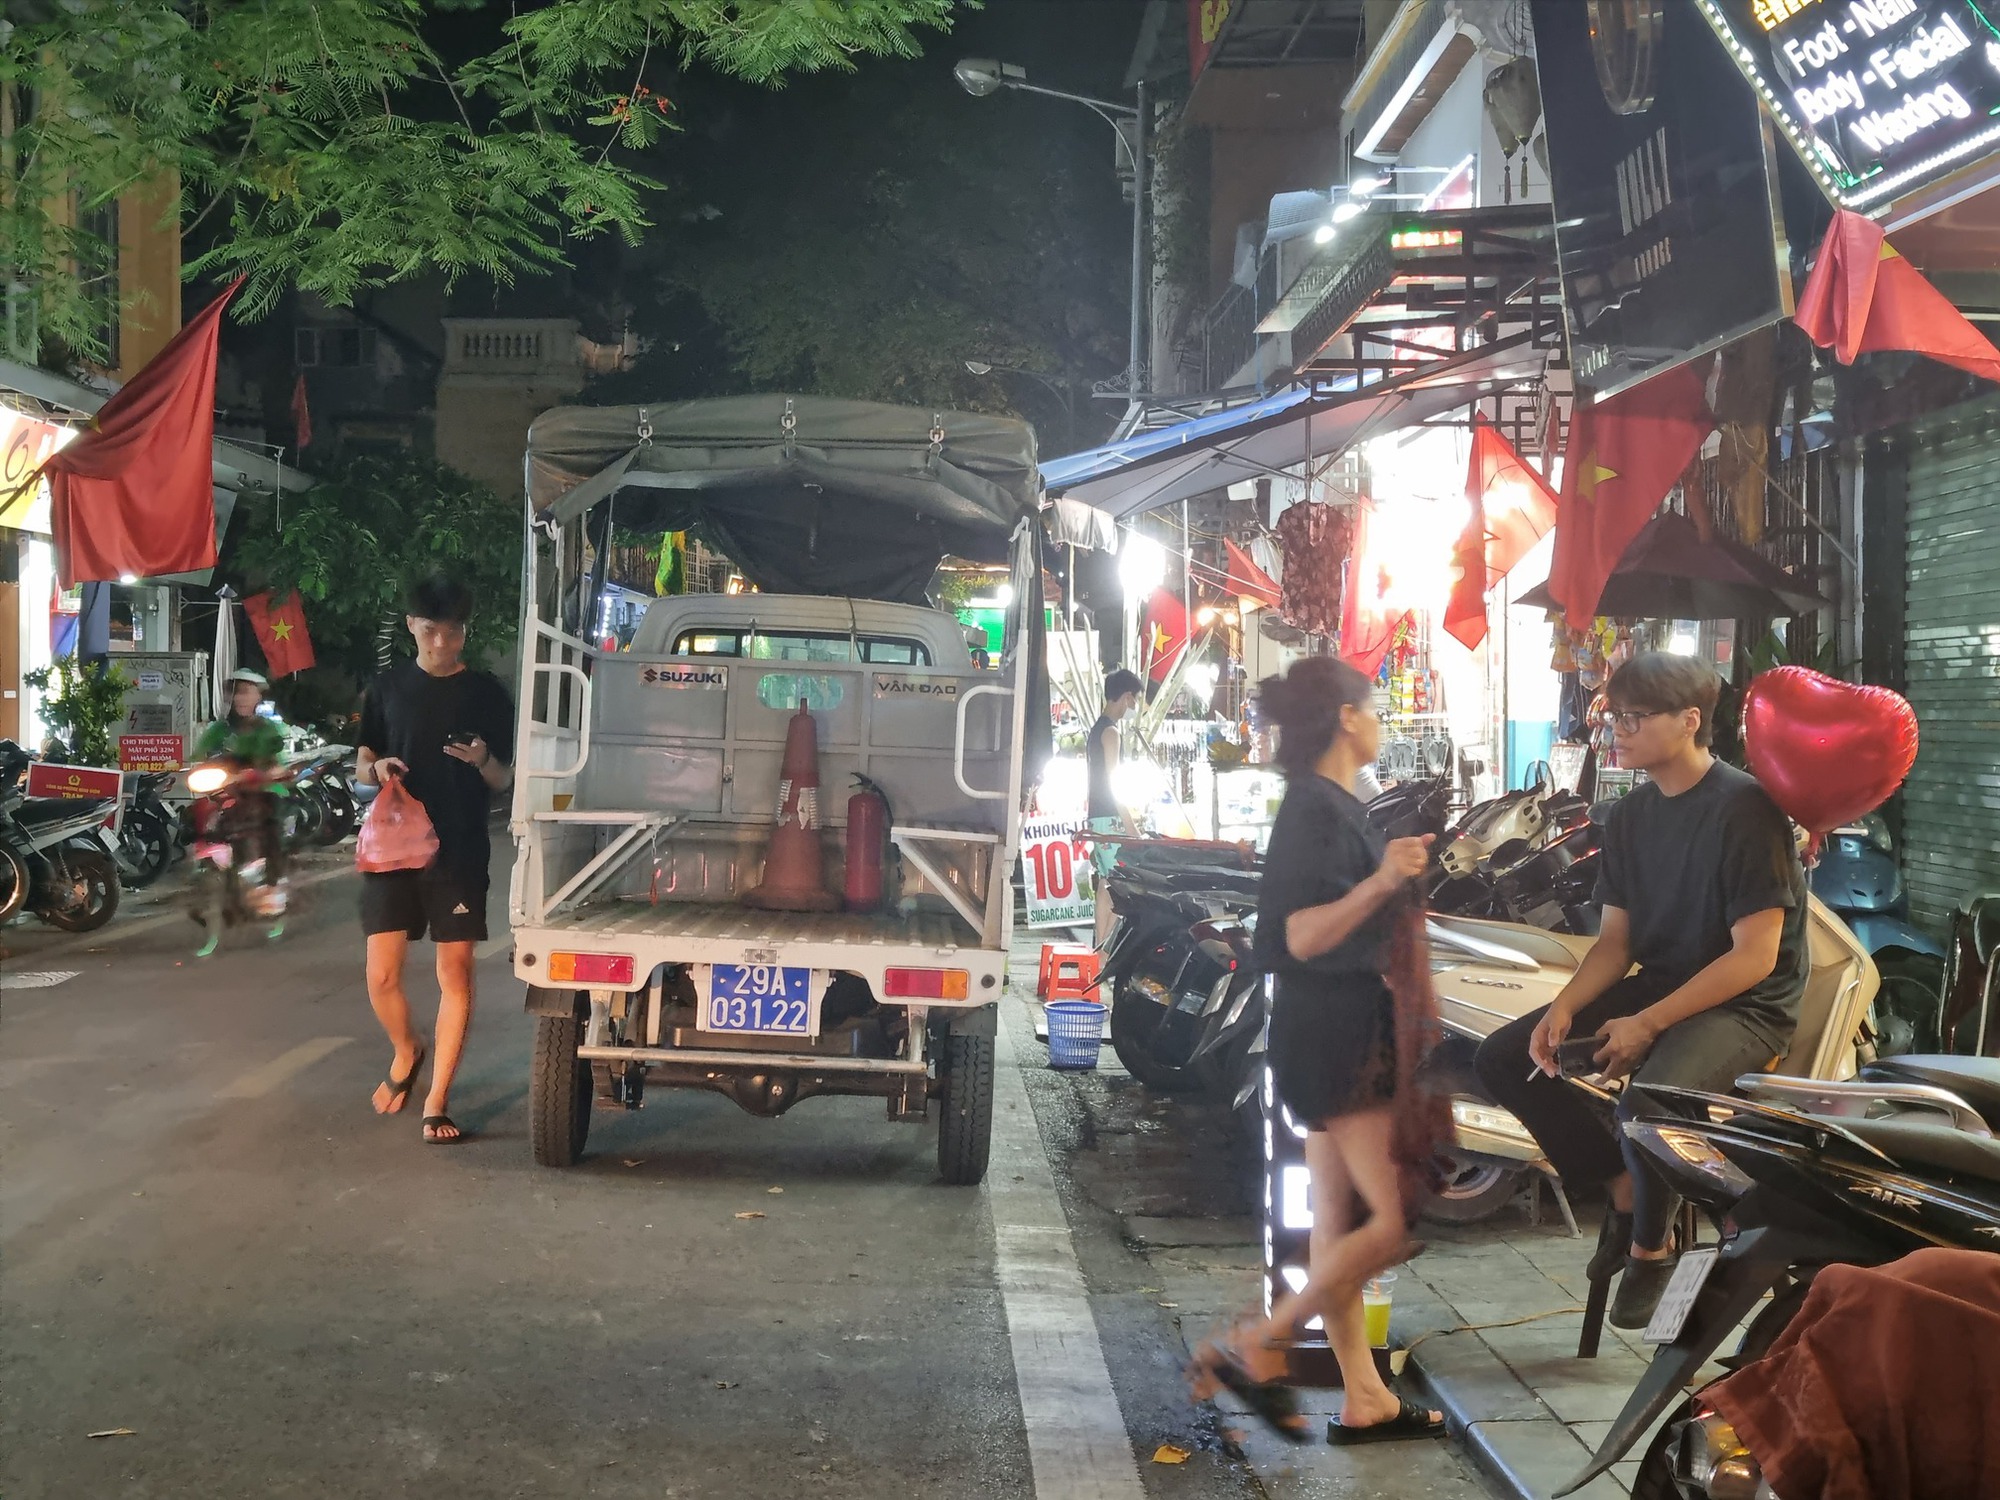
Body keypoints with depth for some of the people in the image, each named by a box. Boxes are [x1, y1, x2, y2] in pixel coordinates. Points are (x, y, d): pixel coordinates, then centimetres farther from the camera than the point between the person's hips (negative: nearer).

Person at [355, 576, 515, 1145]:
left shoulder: (485, 692, 3)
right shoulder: (389, 687, 8)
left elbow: (504, 780, 4)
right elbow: (361, 765, 14)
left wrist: (483, 760, -19)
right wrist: (376, 768, -9)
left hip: (460, 852, -1)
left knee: (455, 974, -1)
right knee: (382, 975, 0)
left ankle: (437, 1100, 7)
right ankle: (406, 1052, 31)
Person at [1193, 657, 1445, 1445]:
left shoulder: (1329, 804, 14)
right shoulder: (1316, 808, -17)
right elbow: (1299, 938, -28)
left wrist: (1395, 872, 39)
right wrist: (1380, 883, -42)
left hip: (1344, 1030, 10)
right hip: (1335, 1032, -10)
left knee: (1339, 1220, 11)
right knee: (1396, 1222, -9)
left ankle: (1365, 1400, 18)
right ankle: (1254, 1347, -3)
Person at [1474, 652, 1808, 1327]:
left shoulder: (1744, 809, -17)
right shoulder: (1630, 818, 7)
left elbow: (1755, 955, -20)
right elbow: (1616, 940, 9)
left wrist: (1647, 1024, -24)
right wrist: (1565, 1008, -10)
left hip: (1745, 1006, -8)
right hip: (1658, 986, 8)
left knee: (1646, 1105, -36)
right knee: (1502, 1059, -4)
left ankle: (1652, 1245, -5)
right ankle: (1625, 1187, 5)